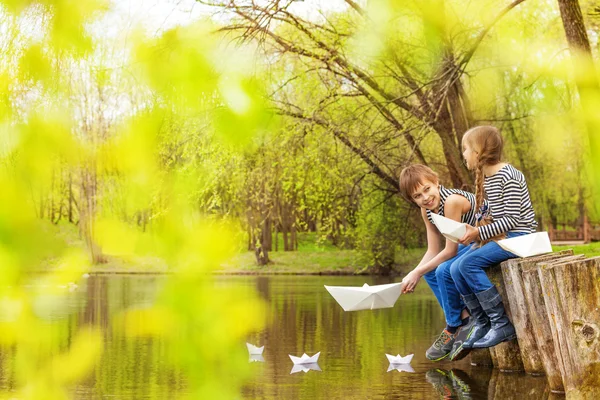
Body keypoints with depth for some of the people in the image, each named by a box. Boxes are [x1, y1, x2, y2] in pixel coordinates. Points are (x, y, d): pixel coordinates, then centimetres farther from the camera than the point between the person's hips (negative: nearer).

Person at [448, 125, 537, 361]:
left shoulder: (508, 176, -16)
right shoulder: (485, 178, 12)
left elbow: (512, 219, -19)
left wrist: (479, 233, -20)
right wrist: (472, 231, -1)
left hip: (519, 236, -9)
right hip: (498, 235, 9)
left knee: (469, 263, -25)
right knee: (456, 269, -8)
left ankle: (502, 325, -19)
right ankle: (482, 324, -1)